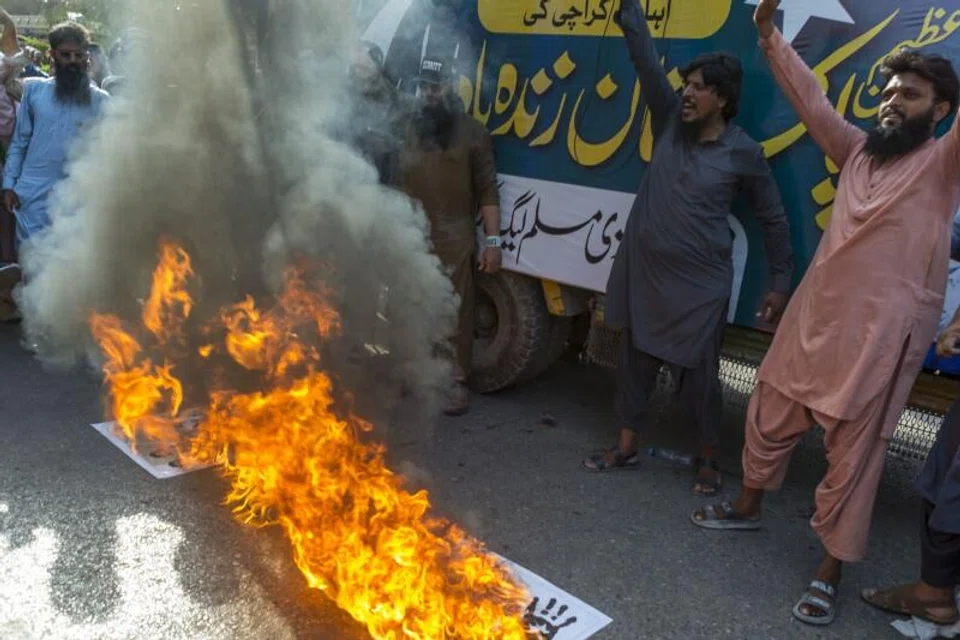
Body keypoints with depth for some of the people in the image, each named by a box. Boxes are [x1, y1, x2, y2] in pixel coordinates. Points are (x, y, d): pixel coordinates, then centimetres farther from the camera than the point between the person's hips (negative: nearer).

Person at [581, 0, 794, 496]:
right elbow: (644, 52, -2)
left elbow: (773, 219, 1)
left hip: (700, 282, -4)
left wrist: (780, 282, 0)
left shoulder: (743, 153, -8)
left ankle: (708, 461, 25)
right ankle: (625, 448, 29)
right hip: (643, 270, 4)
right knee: (635, 361, 13)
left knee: (699, 373, 5)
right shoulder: (670, 118, 1)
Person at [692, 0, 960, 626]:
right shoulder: (860, 150, 12)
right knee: (771, 414, 16)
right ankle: (748, 505, 39)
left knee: (853, 451, 3)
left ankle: (830, 571, 16)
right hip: (814, 315, 5)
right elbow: (810, 97, 14)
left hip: (881, 332, -5)